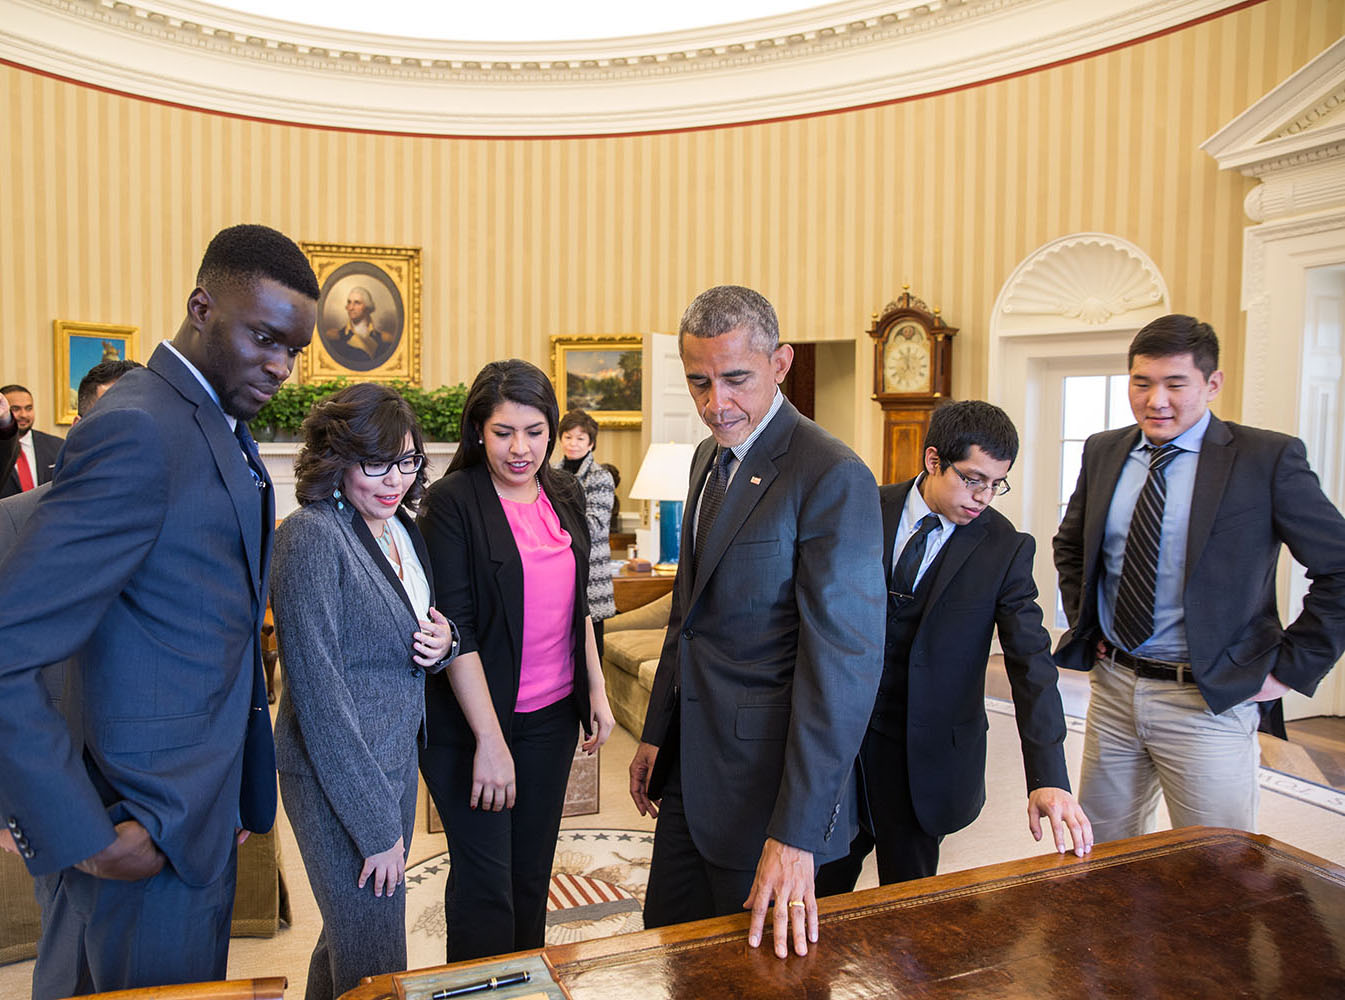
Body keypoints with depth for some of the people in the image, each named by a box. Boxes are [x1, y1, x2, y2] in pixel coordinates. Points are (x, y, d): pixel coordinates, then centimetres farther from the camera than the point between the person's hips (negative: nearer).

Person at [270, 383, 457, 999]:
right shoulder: (312, 536, -20)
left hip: (397, 758, 8)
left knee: (349, 936, 24)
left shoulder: (401, 527, 4)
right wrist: (377, 826, -18)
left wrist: (442, 642, -8)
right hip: (339, 779, -8)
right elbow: (318, 692, -21)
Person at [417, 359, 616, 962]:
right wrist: (490, 739, -17)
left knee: (532, 873, 16)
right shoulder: (452, 502, -12)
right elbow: (455, 628, -16)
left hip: (551, 717, 5)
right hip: (472, 721, -5)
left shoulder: (565, 495, 6)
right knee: (485, 881, 5)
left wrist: (596, 689, 12)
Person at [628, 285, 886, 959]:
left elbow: (845, 663, -23)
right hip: (692, 768, 8)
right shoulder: (709, 458, 7)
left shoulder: (834, 478, -20)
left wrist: (795, 834, -24)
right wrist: (657, 734, 16)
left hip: (768, 783, -7)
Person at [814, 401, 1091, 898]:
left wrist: (1049, 779, -24)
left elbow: (1031, 662, -15)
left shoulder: (1005, 548, -9)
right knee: (824, 880, 17)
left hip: (926, 752, -1)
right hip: (843, 731, 2)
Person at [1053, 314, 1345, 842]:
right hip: (1113, 685, 5)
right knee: (1099, 857, 17)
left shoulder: (1269, 458, -10)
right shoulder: (1103, 451, 6)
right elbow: (1070, 545, 21)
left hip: (1210, 699, -4)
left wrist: (1290, 668, -9)